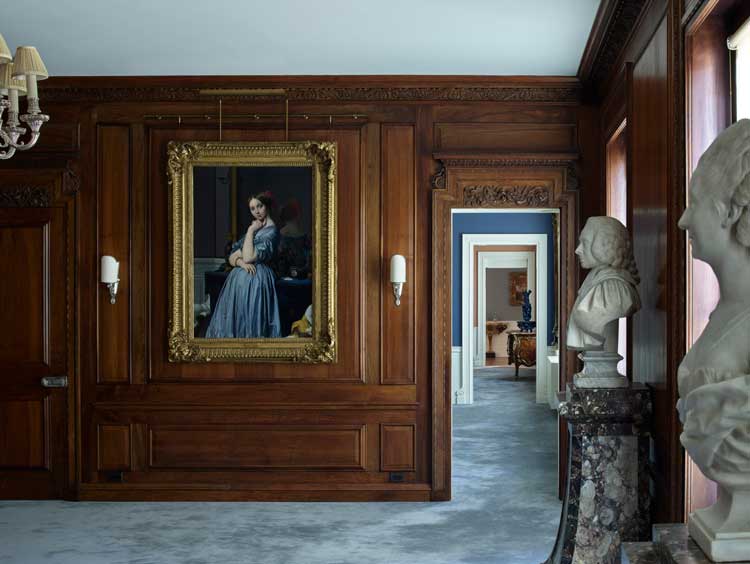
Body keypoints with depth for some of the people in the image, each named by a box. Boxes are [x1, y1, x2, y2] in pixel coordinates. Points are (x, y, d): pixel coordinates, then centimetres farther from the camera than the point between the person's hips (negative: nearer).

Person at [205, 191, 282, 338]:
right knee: (234, 320, 8)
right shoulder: (255, 228, 16)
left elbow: (249, 257, -20)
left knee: (249, 324, -5)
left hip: (255, 281, -8)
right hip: (239, 279, 8)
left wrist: (251, 231, -9)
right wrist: (241, 262, -12)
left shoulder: (271, 231, -10)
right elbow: (231, 257, 11)